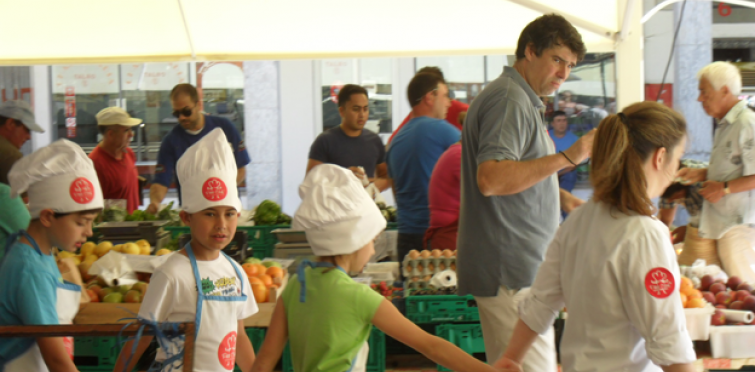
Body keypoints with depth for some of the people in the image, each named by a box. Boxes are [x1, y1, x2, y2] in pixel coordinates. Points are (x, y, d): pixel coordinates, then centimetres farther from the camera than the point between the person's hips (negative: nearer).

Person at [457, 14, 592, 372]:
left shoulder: (523, 100, 20)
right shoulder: (509, 100, -14)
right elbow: (491, 178, -27)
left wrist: (561, 197, 16)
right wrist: (566, 157, -26)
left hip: (517, 264, 11)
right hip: (511, 269, -11)